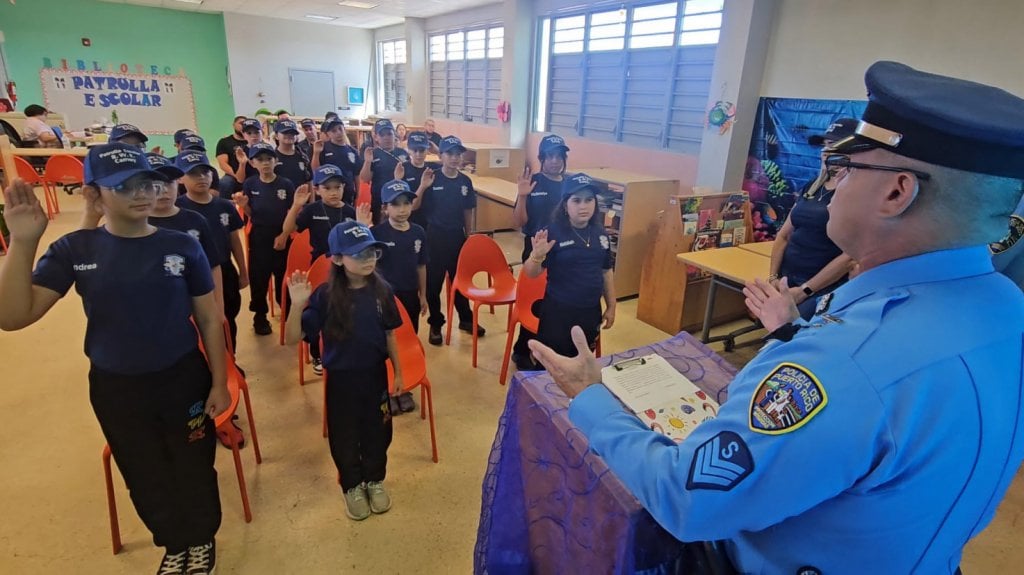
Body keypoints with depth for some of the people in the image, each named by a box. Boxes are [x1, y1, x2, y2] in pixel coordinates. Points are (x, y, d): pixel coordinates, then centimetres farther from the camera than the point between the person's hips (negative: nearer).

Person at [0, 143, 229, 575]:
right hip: (115, 387, 2)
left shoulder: (181, 246, -10)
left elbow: (209, 318, -5)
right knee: (146, 476, 19)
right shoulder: (73, 250, -6)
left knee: (194, 467, 14)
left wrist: (219, 382, -4)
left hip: (183, 379, -1)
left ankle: (202, 540, 42)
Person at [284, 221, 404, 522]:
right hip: (340, 378, -2)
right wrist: (298, 305, -34)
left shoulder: (382, 291, -9)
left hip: (375, 374, 2)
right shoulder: (326, 296, -17)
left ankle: (375, 480, 43)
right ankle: (352, 486, 40)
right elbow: (292, 338, -18)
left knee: (377, 431, 17)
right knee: (345, 436, 15)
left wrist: (398, 372, 7)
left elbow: (390, 336, 2)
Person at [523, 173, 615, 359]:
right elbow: (531, 274, -13)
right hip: (558, 312, -5)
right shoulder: (553, 232, -14)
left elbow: (606, 272, 11)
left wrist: (611, 306, 13)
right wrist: (537, 256, -33)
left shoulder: (600, 233, 2)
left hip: (591, 312, 5)